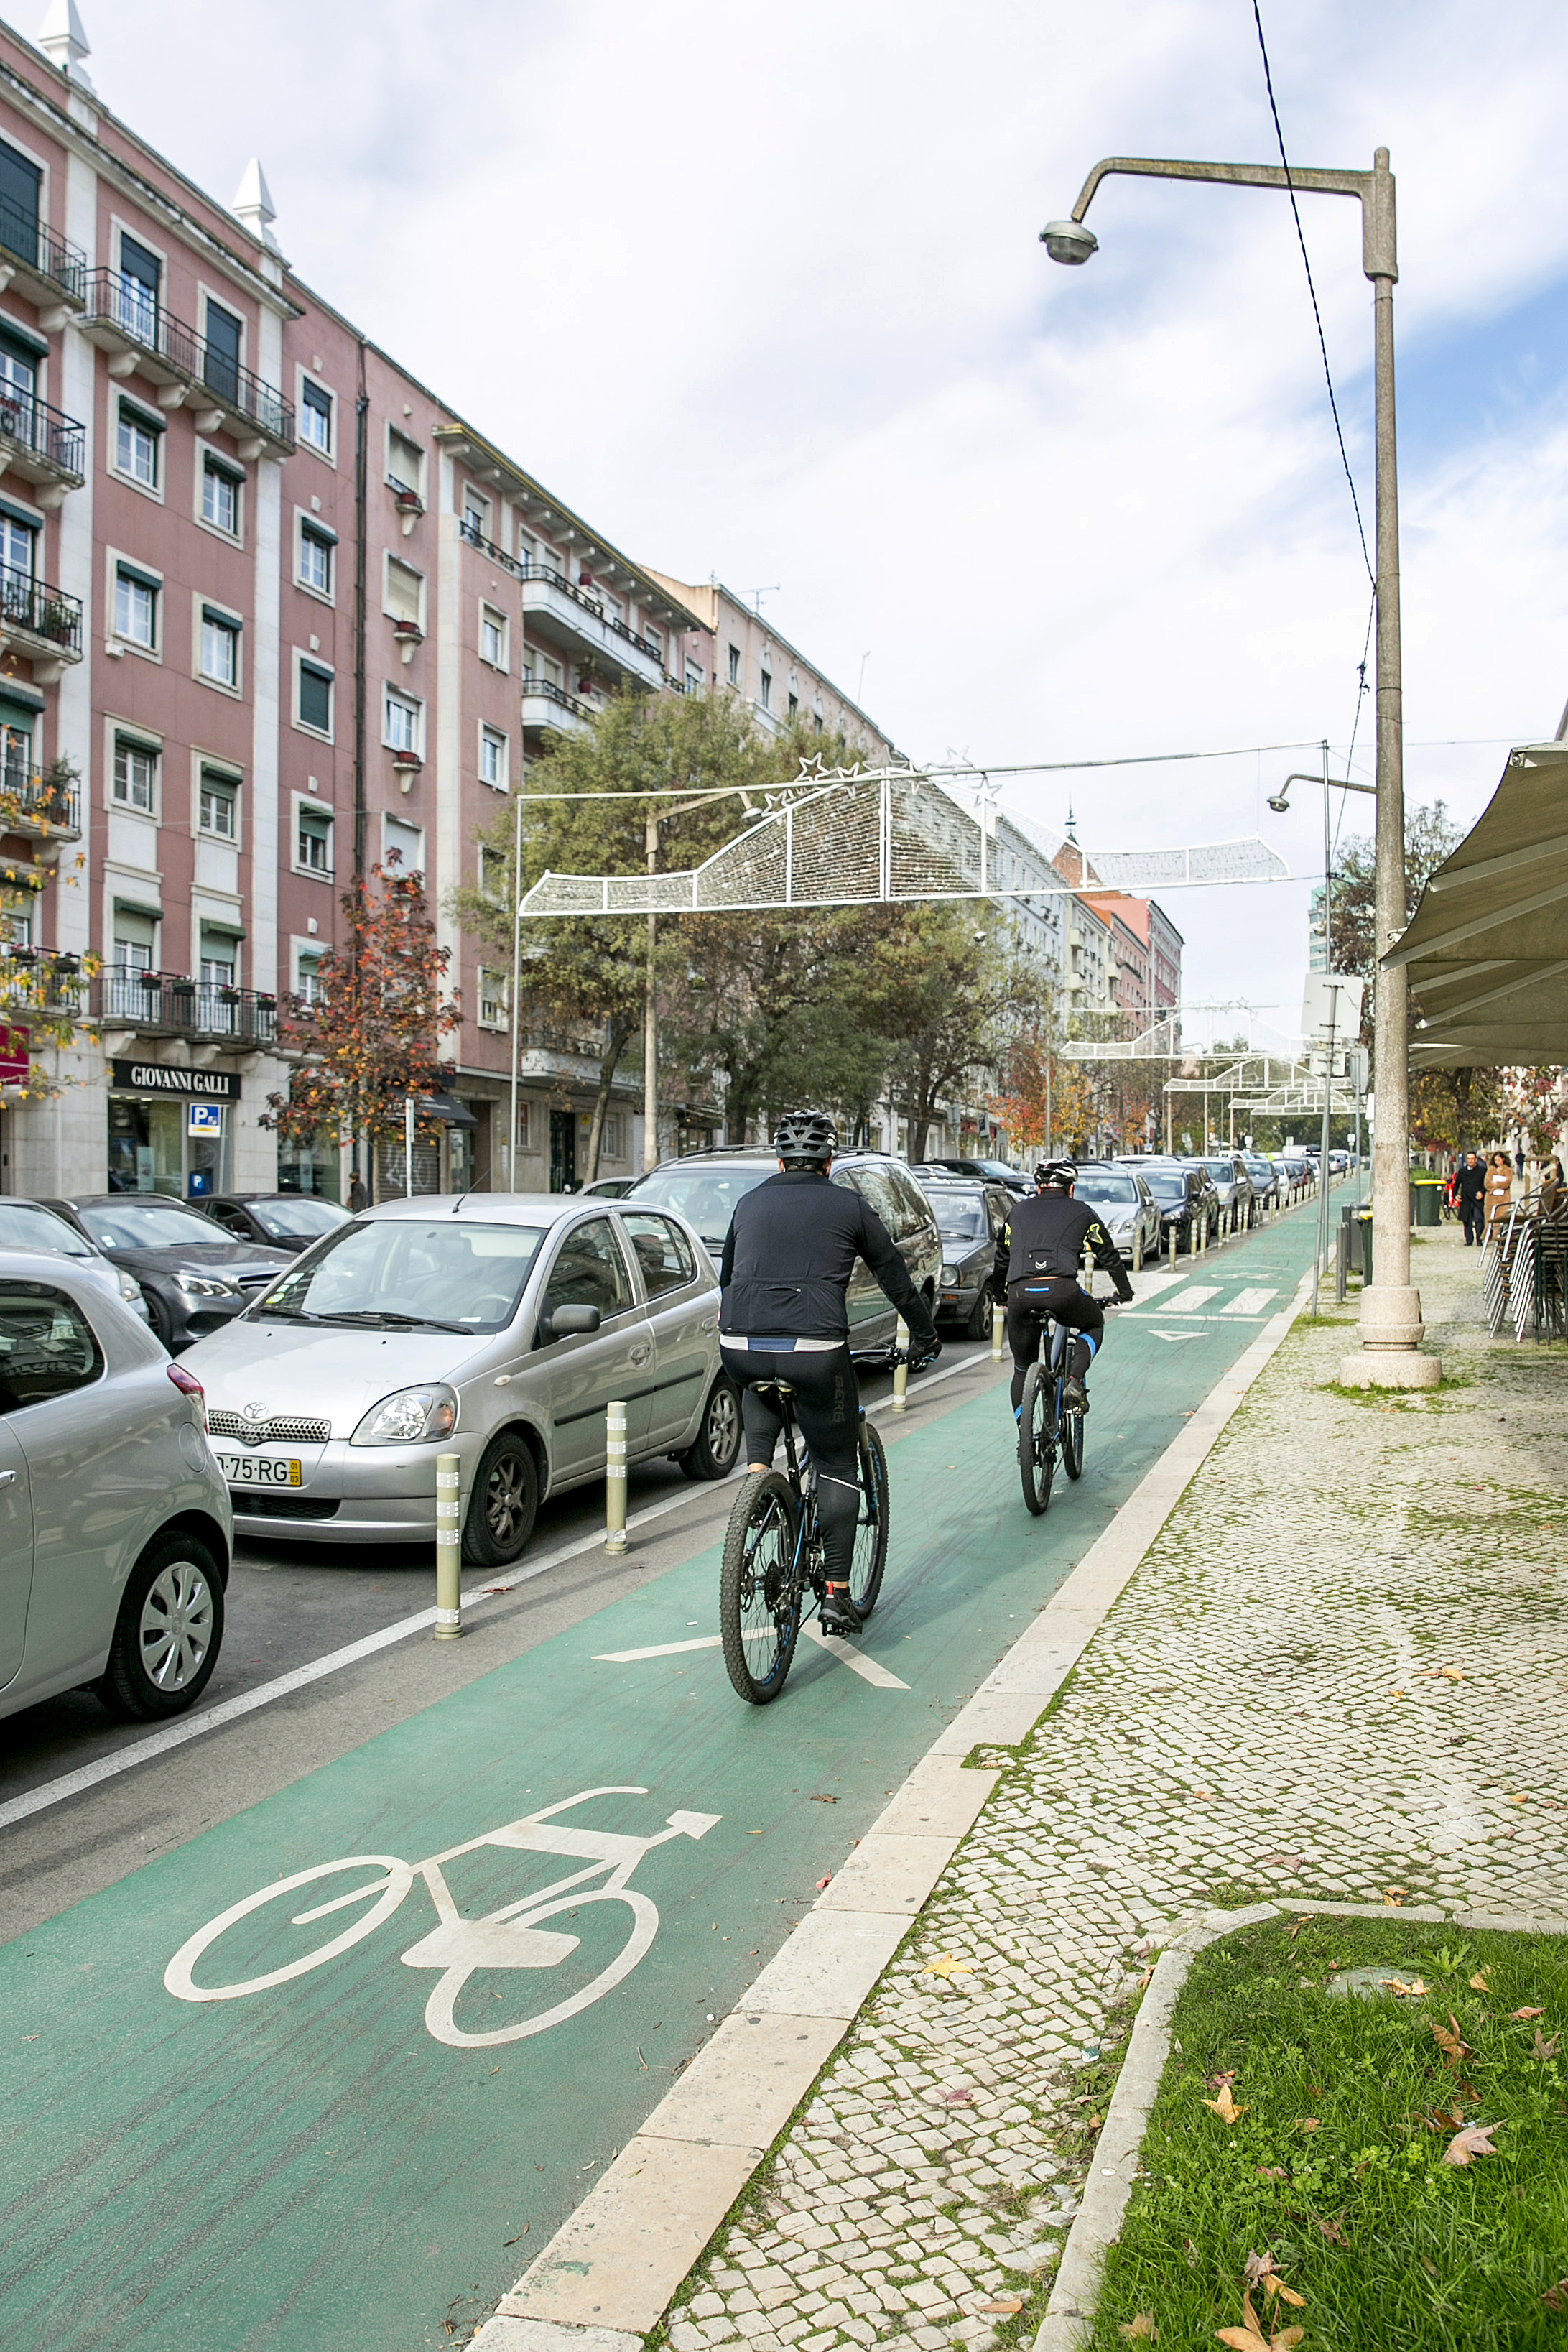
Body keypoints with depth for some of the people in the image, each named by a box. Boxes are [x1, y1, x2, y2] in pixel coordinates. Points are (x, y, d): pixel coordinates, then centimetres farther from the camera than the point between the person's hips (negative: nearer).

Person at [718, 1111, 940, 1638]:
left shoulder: (750, 1204, 19)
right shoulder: (849, 1206, 11)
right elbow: (895, 1277, 18)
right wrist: (925, 1336, 31)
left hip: (742, 1349, 3)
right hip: (816, 1350, -3)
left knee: (760, 1388, 39)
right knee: (837, 1466, 13)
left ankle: (756, 1471, 16)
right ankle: (836, 1594, 10)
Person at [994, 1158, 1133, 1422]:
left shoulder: (1020, 1210, 27)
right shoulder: (1081, 1211, 21)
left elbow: (1002, 1256, 33)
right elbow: (1108, 1255, 28)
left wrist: (1001, 1293, 48)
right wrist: (1124, 1290, 44)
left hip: (1020, 1293, 2)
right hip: (1062, 1289, -2)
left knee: (1023, 1369, 19)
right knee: (1095, 1325, 29)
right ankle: (1074, 1382, 6)